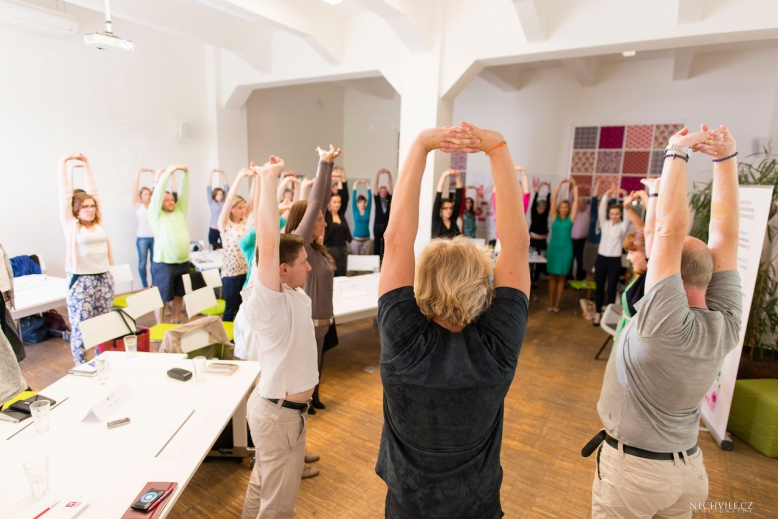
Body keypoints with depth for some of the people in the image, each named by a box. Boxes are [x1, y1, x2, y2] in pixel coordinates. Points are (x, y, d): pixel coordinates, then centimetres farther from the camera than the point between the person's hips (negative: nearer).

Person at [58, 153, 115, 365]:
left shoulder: (98, 223, 10)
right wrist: (63, 163, -2)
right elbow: (65, 194, -3)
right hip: (81, 280, -4)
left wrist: (86, 164, 13)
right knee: (80, 328, 2)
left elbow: (93, 191, 11)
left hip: (104, 278, 4)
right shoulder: (71, 224, 0)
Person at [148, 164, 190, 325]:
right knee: (162, 298, 4)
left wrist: (186, 174, -10)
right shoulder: (156, 214, -2)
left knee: (178, 296, 15)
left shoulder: (180, 211, 11)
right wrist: (167, 173, -18)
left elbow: (184, 192, 3)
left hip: (183, 263, 5)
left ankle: (175, 324, 28)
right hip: (164, 264, -5)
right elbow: (158, 193, -12)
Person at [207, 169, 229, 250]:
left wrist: (223, 174, 1)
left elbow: (227, 187, 4)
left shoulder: (224, 202, 5)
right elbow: (208, 189, -4)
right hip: (214, 230, -1)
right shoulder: (211, 203, 1)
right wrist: (211, 174, -7)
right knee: (214, 250, 3)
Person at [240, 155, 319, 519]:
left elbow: (268, 238, 0)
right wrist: (269, 179, -32)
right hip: (281, 413, -9)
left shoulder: (290, 293, -1)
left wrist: (266, 182, 3)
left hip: (274, 405, 9)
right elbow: (268, 242, -37)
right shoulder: (270, 301, -25)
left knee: (263, 487, 26)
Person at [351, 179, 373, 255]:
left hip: (366, 240, 2)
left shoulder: (368, 211, 4)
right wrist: (355, 184, -10)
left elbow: (370, 197, 0)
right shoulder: (355, 211, 0)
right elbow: (353, 197, -6)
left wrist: (367, 185, -4)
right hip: (356, 239, -2)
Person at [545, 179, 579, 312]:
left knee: (561, 277, 5)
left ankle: (557, 304, 10)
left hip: (566, 248, 0)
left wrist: (574, 185, 3)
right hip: (553, 247, 0)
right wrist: (560, 183, -2)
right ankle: (550, 303, 10)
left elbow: (576, 200, 0)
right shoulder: (554, 217, 2)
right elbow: (553, 199, -2)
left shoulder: (571, 218, 2)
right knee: (552, 276, 5)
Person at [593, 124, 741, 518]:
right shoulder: (727, 323, -11)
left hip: (631, 470, -6)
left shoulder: (666, 321, -28)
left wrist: (678, 152, -21)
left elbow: (670, 227, -29)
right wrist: (726, 158, -5)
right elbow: (725, 232, -8)